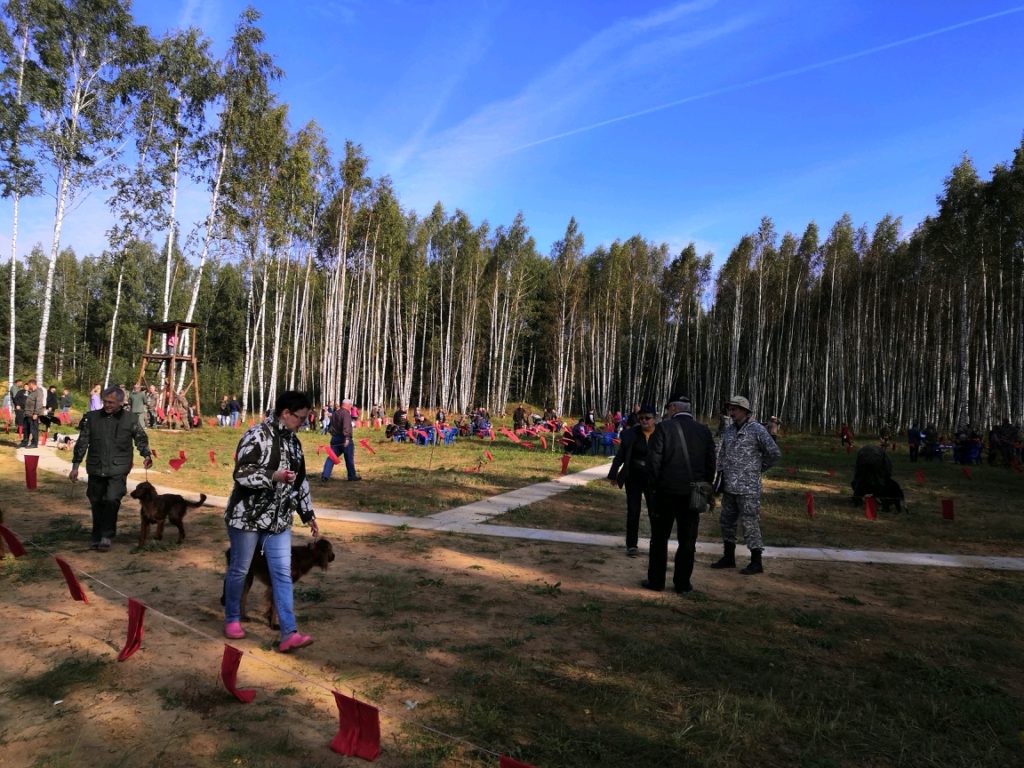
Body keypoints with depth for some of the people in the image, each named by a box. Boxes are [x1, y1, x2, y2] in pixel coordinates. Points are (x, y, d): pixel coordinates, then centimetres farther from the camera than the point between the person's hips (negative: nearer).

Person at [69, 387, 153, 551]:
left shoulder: (130, 420, 0)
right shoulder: (91, 418, 3)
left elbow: (141, 439, 9)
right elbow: (82, 443, 7)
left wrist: (146, 455, -9)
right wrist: (75, 466, 6)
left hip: (118, 470, -2)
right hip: (96, 469, 3)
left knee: (112, 500, -17)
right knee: (96, 504, 11)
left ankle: (107, 536, -4)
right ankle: (97, 537, 26)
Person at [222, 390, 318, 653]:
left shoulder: (293, 441, 10)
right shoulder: (256, 436, -14)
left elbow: (300, 481, 18)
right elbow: (241, 474, -20)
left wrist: (308, 514, 17)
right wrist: (274, 476, -31)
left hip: (279, 520, 6)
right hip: (247, 516, -6)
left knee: (282, 574, 0)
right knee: (239, 570, 10)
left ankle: (289, 634, -1)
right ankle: (232, 619, 33)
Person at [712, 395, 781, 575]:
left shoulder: (757, 430, -10)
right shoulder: (729, 430, 11)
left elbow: (774, 453, -9)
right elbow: (722, 455, 18)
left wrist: (759, 467, 1)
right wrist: (720, 476, 11)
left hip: (748, 488, -8)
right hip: (729, 486, 8)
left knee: (750, 523, -3)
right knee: (726, 521, 15)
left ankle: (756, 563, 8)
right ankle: (729, 557, 28)